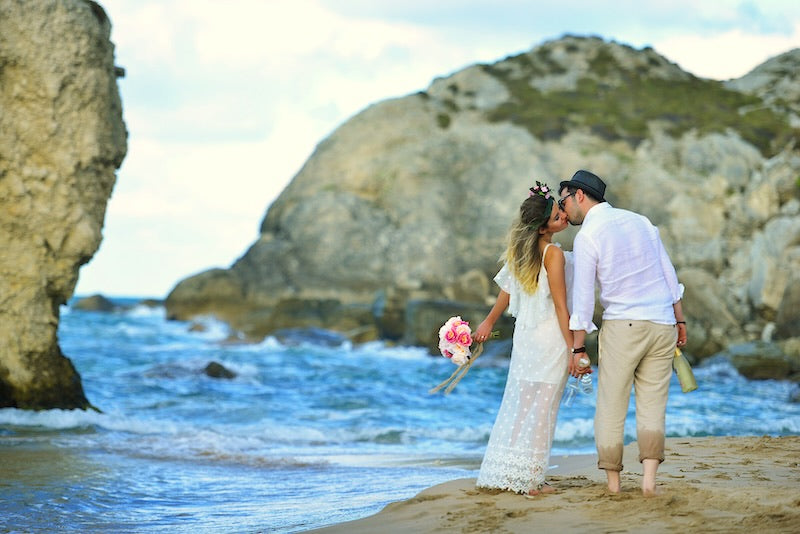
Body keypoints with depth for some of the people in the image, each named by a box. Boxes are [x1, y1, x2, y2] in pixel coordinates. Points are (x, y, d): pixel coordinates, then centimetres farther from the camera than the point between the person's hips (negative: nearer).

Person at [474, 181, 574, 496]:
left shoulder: (520, 250, 4)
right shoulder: (553, 254, -17)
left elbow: (506, 292, 14)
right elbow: (560, 307, -17)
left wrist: (489, 321, 27)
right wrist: (572, 349, -14)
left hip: (524, 335, 7)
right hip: (550, 339, -7)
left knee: (517, 404, 14)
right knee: (540, 408, 0)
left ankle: (504, 474, 19)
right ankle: (527, 479, 3)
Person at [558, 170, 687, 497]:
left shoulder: (587, 236, -5)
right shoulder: (639, 221, 12)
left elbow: (582, 297, -7)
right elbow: (669, 274, 13)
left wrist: (577, 347, -3)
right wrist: (680, 320, 20)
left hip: (622, 326, -5)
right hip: (663, 323, 5)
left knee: (611, 406, 5)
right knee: (652, 406, 6)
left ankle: (613, 481, 5)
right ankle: (649, 478, -6)